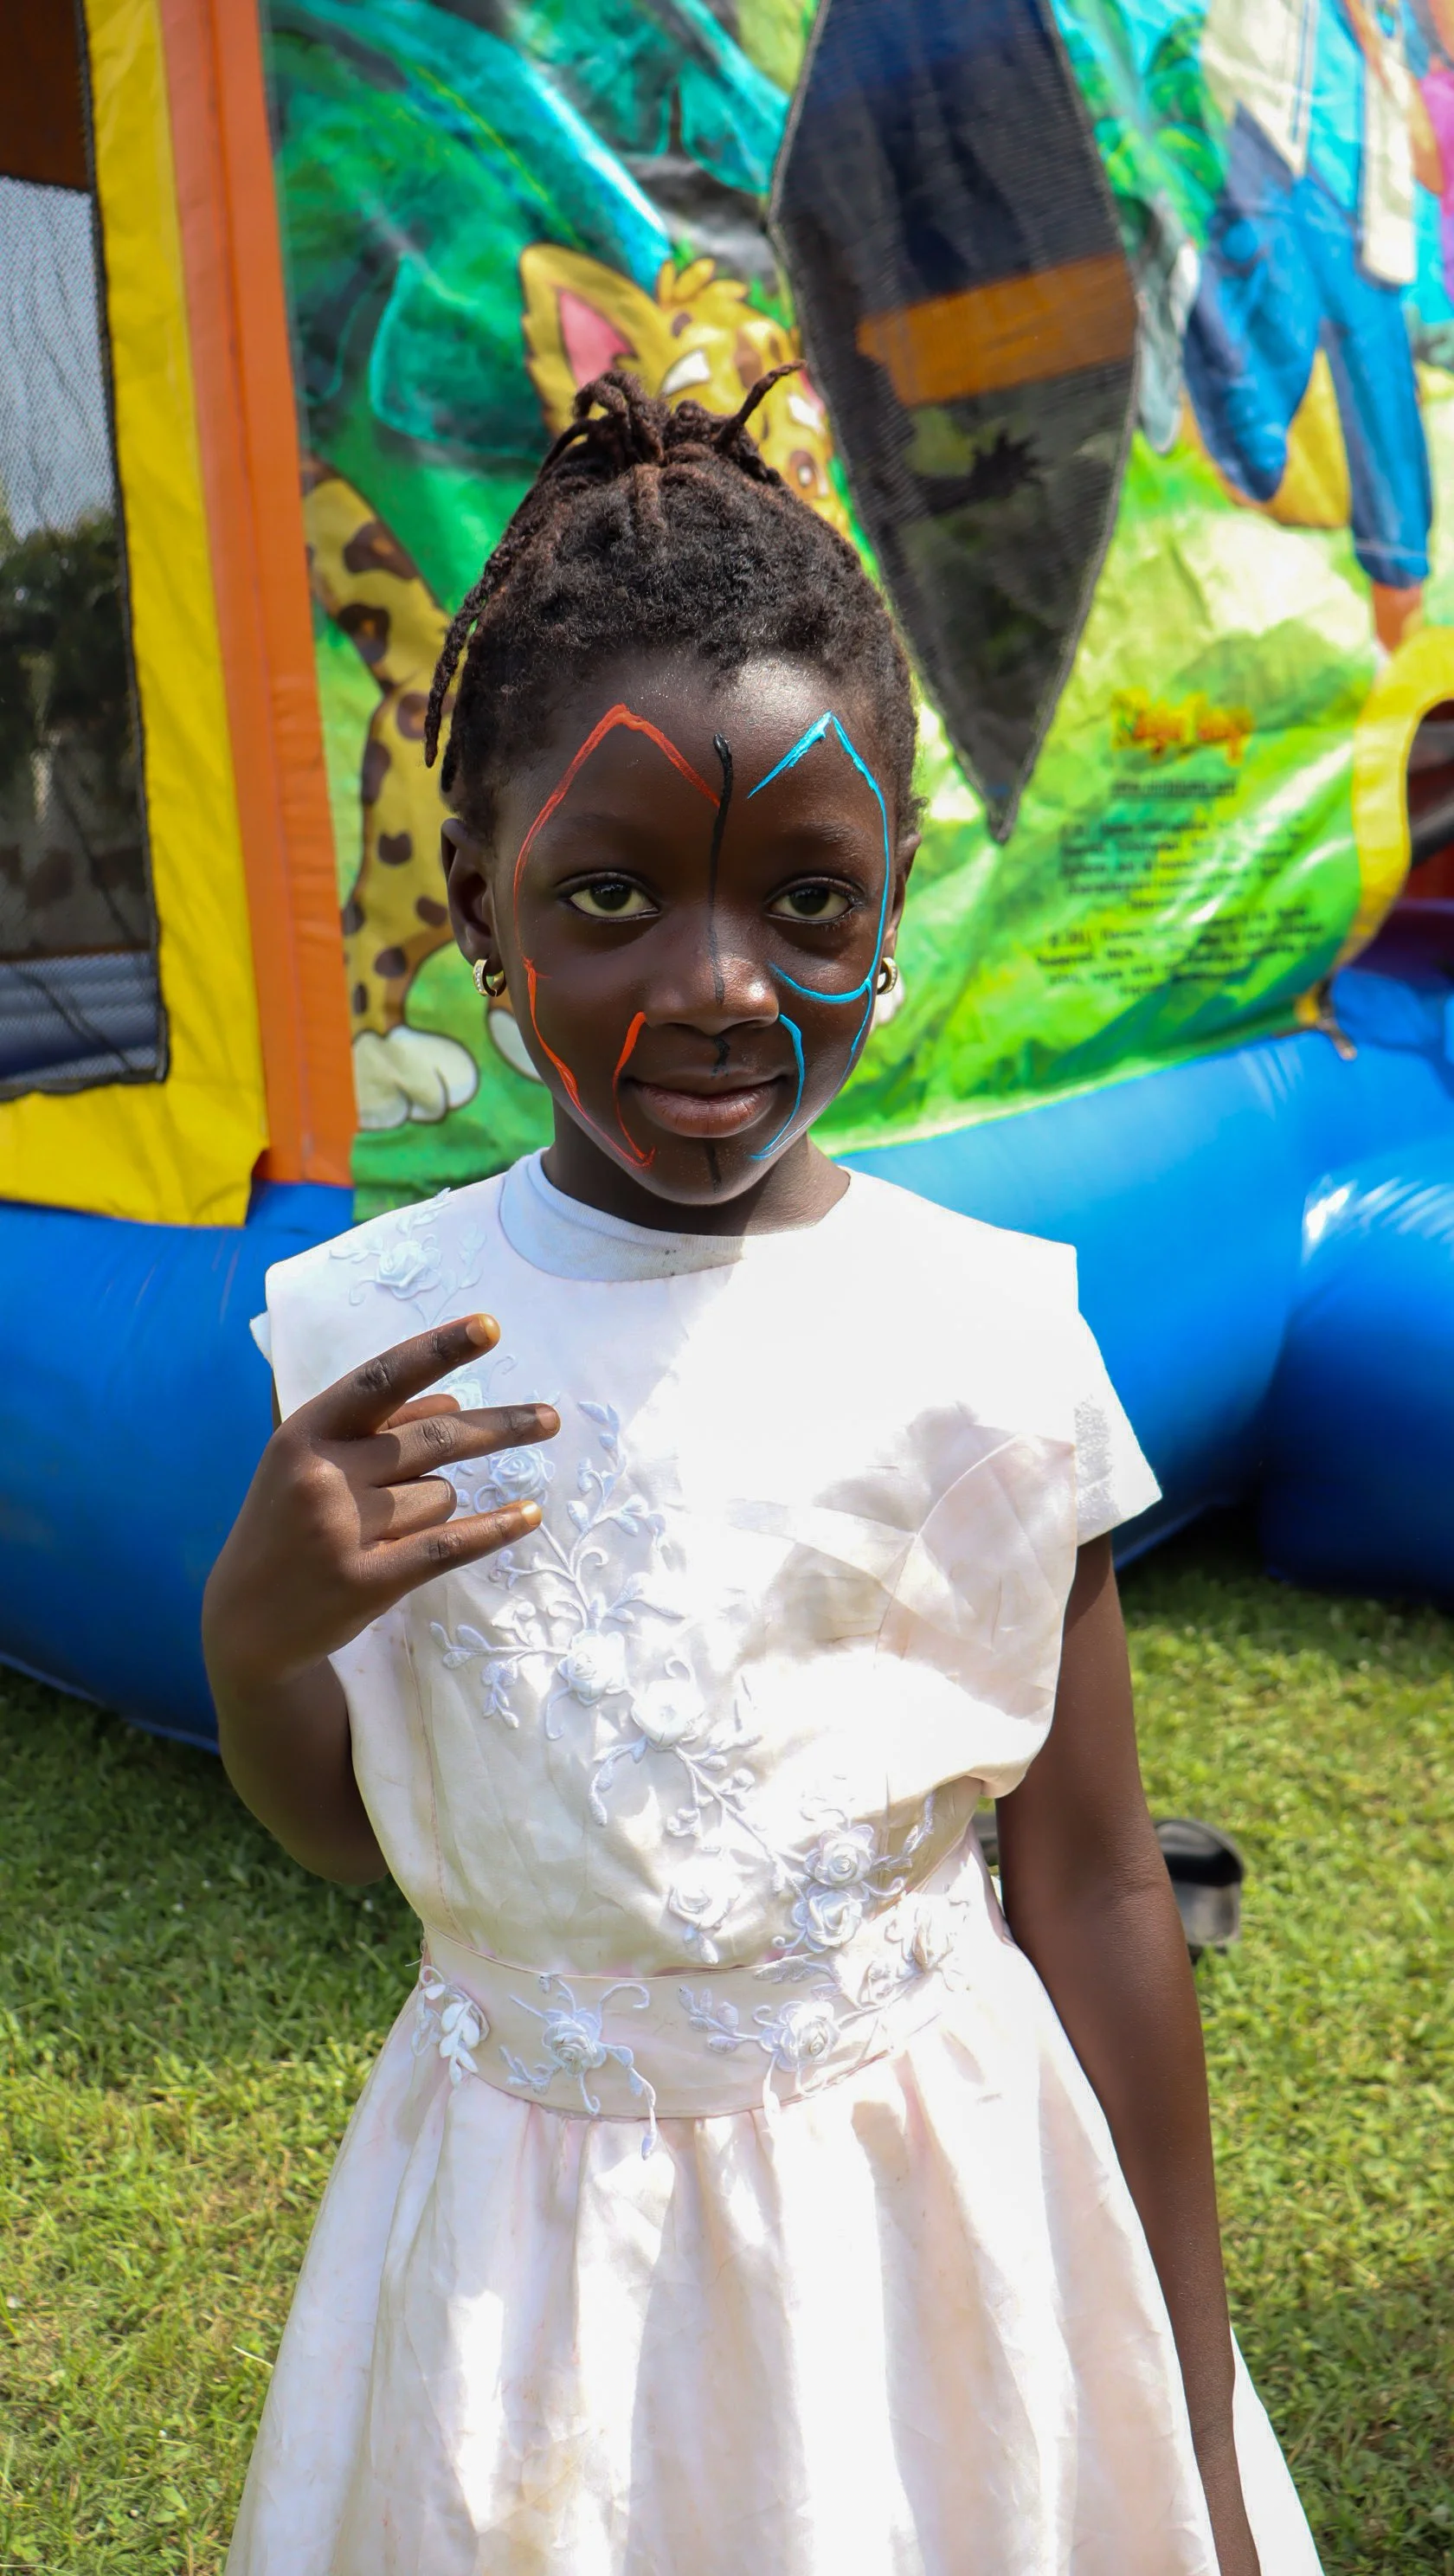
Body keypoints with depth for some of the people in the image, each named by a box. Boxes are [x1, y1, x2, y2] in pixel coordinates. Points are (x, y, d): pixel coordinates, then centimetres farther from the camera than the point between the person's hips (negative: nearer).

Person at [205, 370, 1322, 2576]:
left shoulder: (982, 1332, -16)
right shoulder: (380, 1332, -11)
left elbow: (1095, 1889, -8)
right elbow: (356, 1837, 2)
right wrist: (252, 1627, -20)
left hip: (934, 2202, -1)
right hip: (527, 2227, 2)